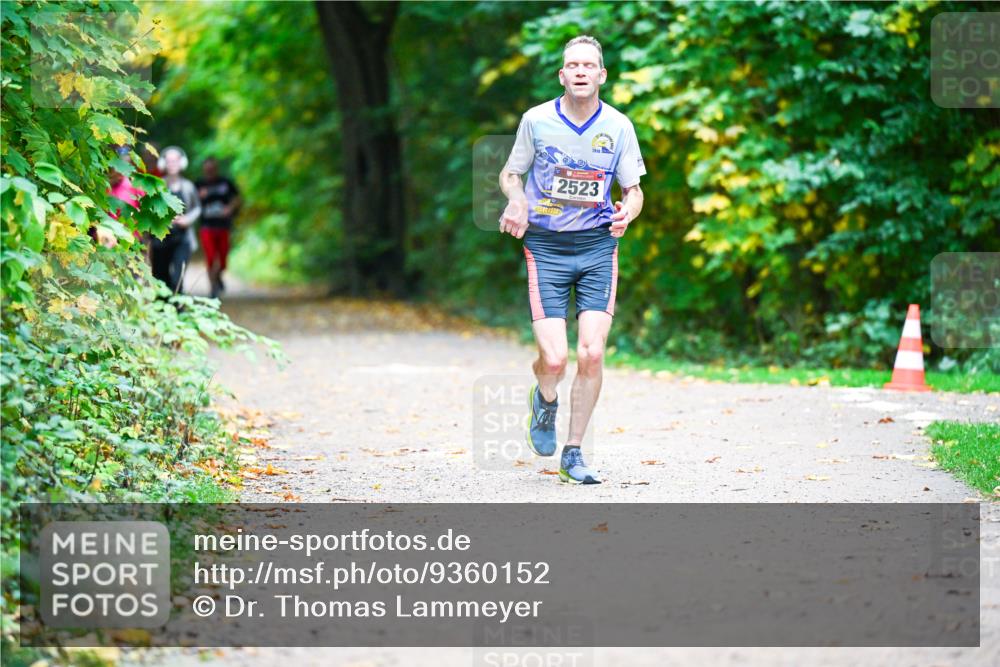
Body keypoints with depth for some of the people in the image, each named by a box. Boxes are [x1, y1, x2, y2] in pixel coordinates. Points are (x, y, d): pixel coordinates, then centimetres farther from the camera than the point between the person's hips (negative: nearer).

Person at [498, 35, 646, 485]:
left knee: (591, 355, -8)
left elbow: (633, 190, 8)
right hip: (545, 246, -1)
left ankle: (573, 454, 8)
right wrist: (516, 199, -14)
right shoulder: (536, 120, -4)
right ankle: (545, 400, 26)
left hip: (598, 246, 1)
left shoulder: (618, 126, 0)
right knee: (554, 360, -12)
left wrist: (627, 213, -15)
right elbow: (510, 173, 9)